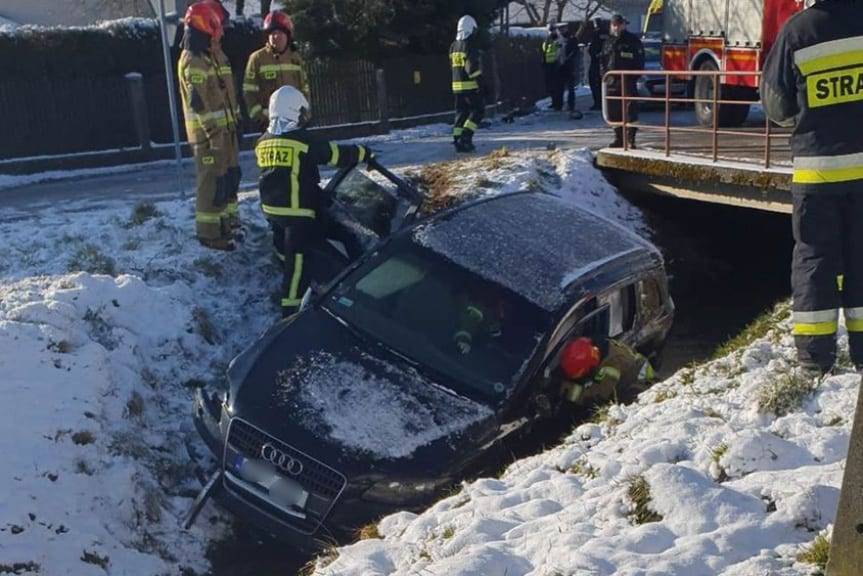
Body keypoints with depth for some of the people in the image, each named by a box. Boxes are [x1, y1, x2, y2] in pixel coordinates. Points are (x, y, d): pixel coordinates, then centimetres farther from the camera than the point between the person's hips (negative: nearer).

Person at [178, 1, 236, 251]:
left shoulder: (204, 58, 17)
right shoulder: (193, 61, -16)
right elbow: (198, 102, -22)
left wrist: (221, 130, 22)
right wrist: (213, 132, -23)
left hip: (217, 129, 10)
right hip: (207, 133, -10)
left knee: (221, 179, 16)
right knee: (211, 182, -6)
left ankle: (220, 224, 26)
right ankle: (208, 232, -1)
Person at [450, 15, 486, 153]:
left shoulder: (453, 47, 11)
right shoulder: (470, 46, -13)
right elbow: (473, 68, -19)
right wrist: (480, 84, -16)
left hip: (457, 86, 7)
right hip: (471, 86, -7)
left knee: (461, 113, 12)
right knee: (478, 111, 2)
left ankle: (457, 139, 8)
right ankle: (466, 137, -9)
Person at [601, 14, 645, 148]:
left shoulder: (633, 40, 3)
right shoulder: (608, 42, 18)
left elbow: (640, 61, 0)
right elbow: (603, 61, 23)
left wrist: (634, 77, -10)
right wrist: (604, 74, 7)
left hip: (627, 81, -5)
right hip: (612, 82, 5)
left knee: (630, 110, -10)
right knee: (614, 112, 6)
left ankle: (631, 139, -9)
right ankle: (619, 138, 15)